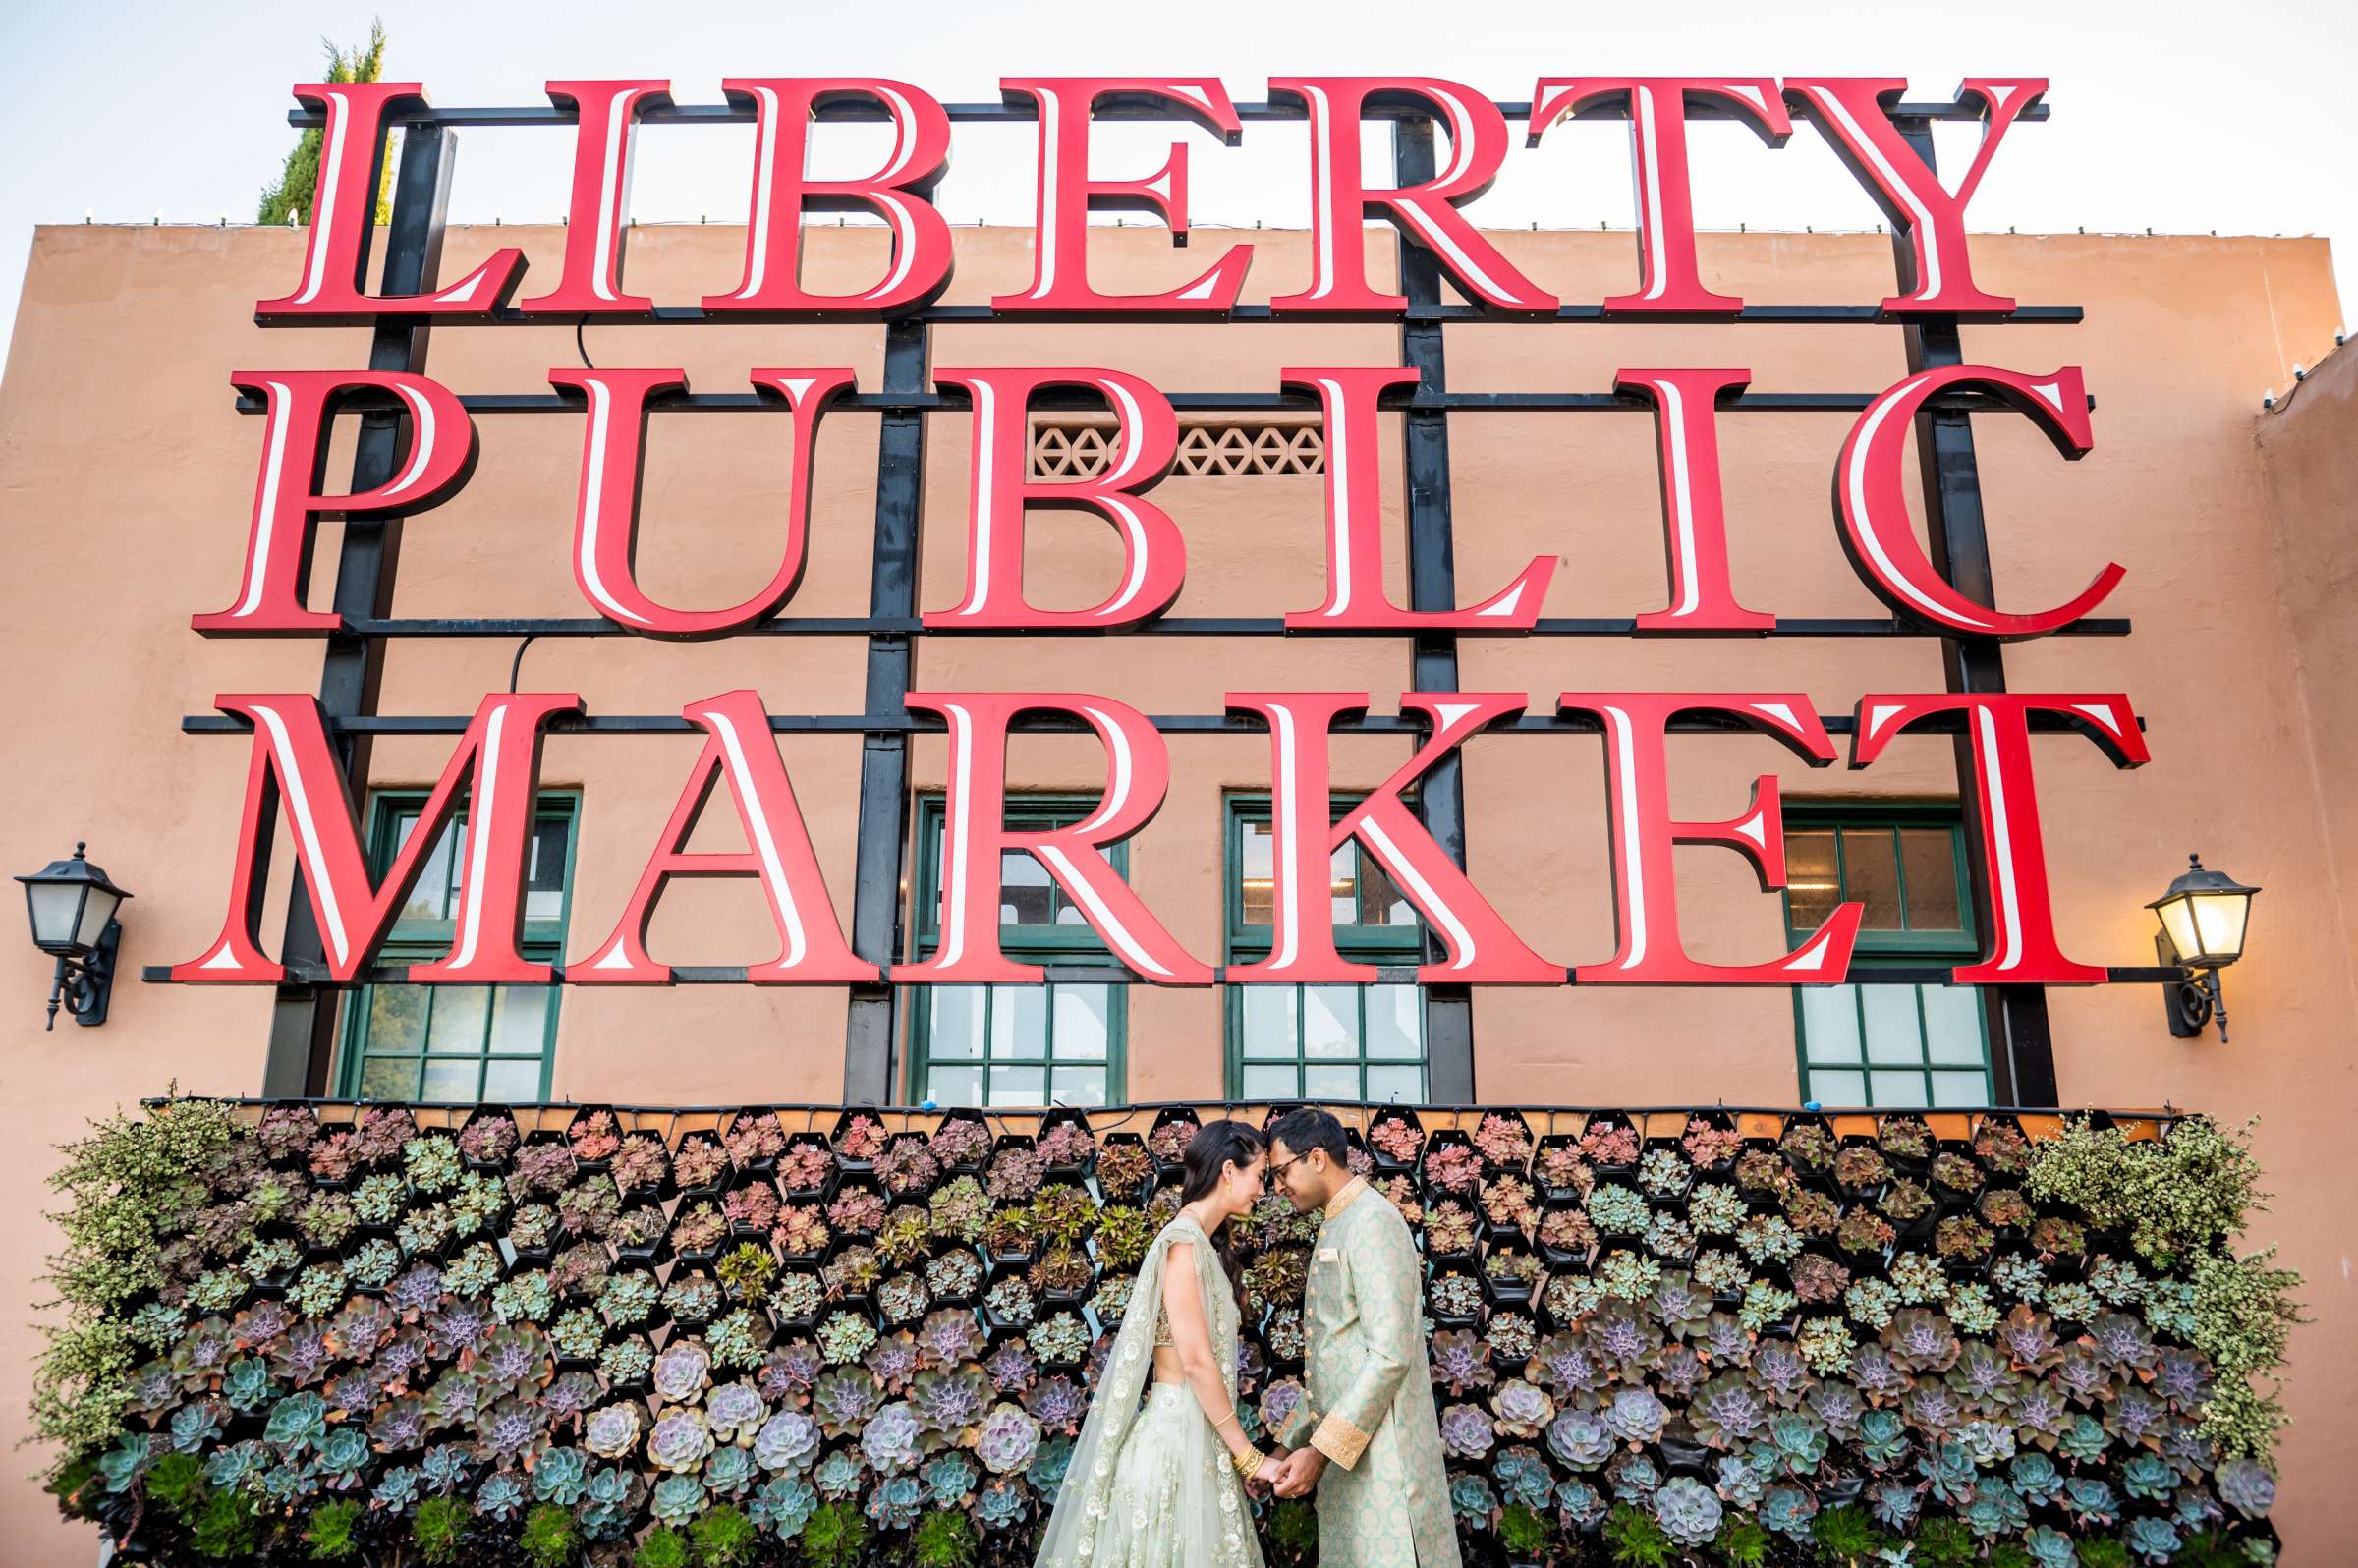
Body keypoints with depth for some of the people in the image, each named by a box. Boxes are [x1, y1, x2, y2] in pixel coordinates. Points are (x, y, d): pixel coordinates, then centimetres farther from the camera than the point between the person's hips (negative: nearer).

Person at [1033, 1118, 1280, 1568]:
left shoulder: (1199, 1243, 13)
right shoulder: (1183, 1241, -15)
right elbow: (1197, 1362, -18)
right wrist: (1249, 1456, -13)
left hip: (1194, 1438, 9)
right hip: (1177, 1438, -9)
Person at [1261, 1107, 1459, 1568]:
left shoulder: (1372, 1222, -13)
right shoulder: (1336, 1228, 17)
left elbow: (1391, 1355, -20)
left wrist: (1321, 1450, -20)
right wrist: (1292, 1445, 16)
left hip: (1379, 1456, -9)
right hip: (1344, 1454, 9)